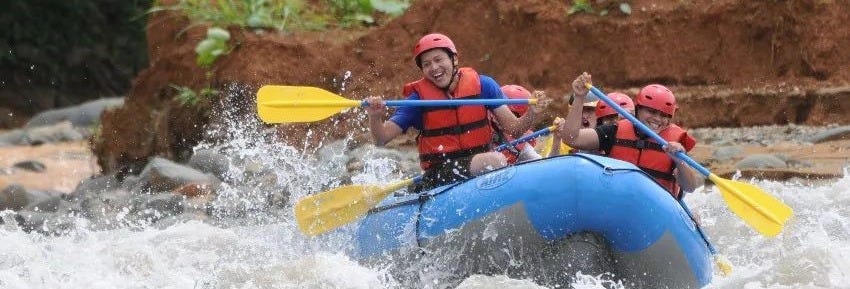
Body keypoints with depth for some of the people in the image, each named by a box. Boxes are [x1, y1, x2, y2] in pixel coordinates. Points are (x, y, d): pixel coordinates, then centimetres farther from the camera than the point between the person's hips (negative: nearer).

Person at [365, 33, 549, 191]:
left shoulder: (482, 85, 6)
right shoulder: (419, 98, 2)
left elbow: (514, 129, 2)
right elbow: (382, 139, -3)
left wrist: (532, 114, -18)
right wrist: (375, 117, -24)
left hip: (480, 165, 4)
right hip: (438, 174, -4)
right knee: (496, 160, -29)